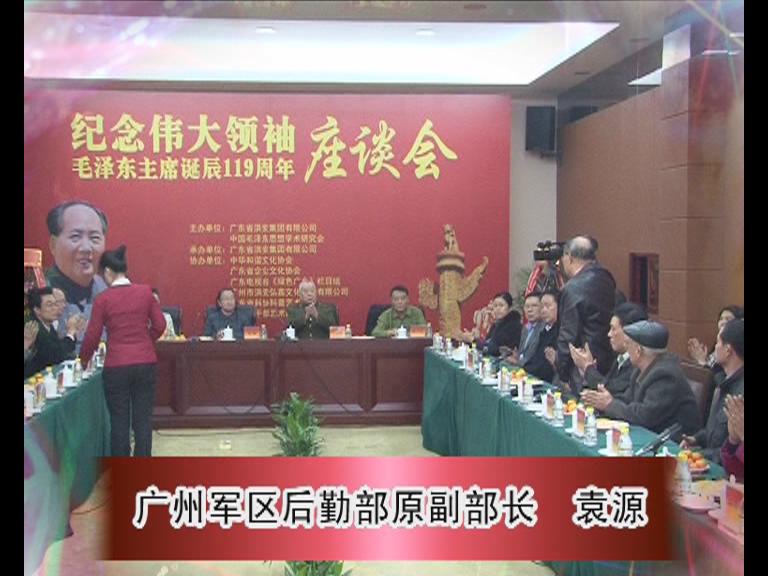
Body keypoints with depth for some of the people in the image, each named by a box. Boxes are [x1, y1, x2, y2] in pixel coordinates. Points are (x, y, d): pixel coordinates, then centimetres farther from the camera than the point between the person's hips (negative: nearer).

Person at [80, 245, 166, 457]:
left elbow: (92, 336, -2)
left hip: (116, 366, -2)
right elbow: (159, 325, 2)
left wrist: (83, 361, 14)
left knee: (119, 421, 8)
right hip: (146, 362, 2)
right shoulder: (145, 292, 0)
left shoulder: (103, 299, -6)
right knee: (143, 419, 7)